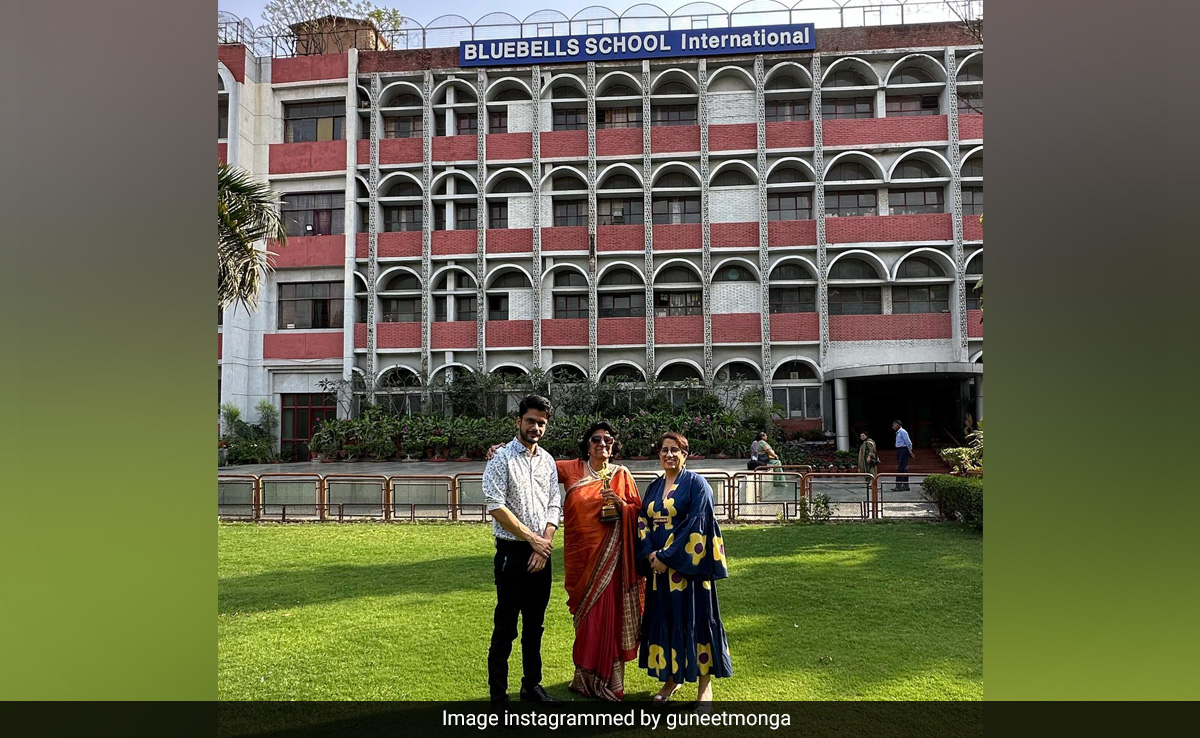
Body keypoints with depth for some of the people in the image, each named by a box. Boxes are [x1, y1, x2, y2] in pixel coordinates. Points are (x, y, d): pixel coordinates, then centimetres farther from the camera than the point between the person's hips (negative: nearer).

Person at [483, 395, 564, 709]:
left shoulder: (548, 460, 10)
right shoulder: (502, 458, -8)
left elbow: (554, 506, 9)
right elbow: (496, 507, -14)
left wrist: (544, 545, -4)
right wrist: (533, 538, -11)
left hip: (541, 553, 6)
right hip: (512, 552, -5)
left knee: (535, 624, 16)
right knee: (505, 627, -1)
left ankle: (532, 684, 30)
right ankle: (498, 697, 9)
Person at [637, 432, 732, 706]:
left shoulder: (696, 483, -5)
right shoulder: (654, 487, 13)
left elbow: (696, 523, -14)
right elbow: (643, 522, 9)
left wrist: (667, 556, -16)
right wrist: (650, 553, -8)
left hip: (687, 564, -6)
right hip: (658, 565, 6)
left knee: (695, 617, -1)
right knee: (664, 619, 10)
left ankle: (705, 684, 10)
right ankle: (671, 677, 24)